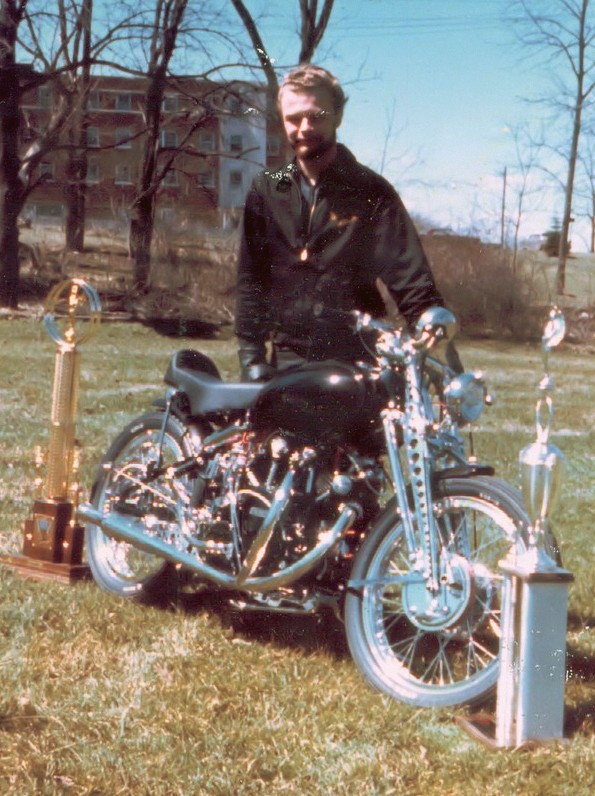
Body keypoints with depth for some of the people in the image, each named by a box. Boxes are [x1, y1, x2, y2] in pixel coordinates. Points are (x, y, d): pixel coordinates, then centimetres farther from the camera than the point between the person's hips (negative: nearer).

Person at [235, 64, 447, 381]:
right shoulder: (266, 190, 9)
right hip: (289, 360, 2)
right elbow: (251, 279, 8)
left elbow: (410, 275, -3)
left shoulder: (372, 193, 2)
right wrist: (251, 355, -1)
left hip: (359, 362, -2)